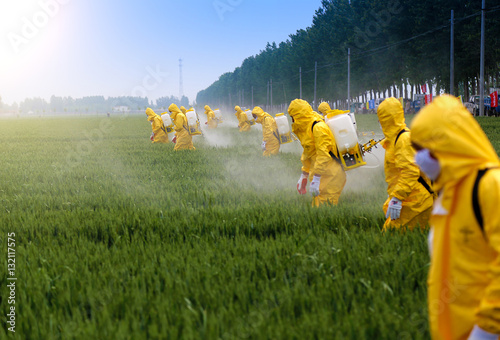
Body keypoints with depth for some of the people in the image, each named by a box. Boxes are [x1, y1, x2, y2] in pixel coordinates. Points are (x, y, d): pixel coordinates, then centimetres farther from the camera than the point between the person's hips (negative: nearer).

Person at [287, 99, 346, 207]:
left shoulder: (318, 128, -17)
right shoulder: (306, 128, 16)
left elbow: (323, 155, -23)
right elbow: (307, 153, 27)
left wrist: (316, 180, -25)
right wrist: (304, 176, 29)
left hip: (331, 175, -10)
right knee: (317, 204, 9)